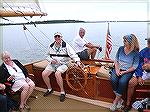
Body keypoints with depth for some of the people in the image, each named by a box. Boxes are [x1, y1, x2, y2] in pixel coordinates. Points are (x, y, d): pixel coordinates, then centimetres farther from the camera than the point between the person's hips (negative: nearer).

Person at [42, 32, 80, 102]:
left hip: (63, 64, -5)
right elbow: (48, 56, 17)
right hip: (53, 64, 5)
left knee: (57, 74, -34)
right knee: (44, 74, -14)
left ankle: (62, 92, -13)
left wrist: (77, 61, -33)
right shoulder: (51, 46, 7)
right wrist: (51, 60, -5)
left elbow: (73, 54, -15)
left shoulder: (66, 46, -8)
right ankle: (49, 89, 12)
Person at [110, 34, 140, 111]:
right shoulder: (121, 48, 3)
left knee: (122, 81, -32)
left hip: (128, 71, -3)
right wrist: (117, 69, -7)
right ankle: (120, 99, -8)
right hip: (118, 69, 3)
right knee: (113, 80, -26)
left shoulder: (135, 53, -7)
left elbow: (134, 67, -7)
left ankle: (115, 101, -12)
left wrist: (124, 72, -15)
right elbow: (116, 60, 8)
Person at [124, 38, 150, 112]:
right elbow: (138, 65, 0)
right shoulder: (143, 52, -2)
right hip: (143, 72, 2)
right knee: (131, 83, -19)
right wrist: (139, 76, -8)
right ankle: (128, 104, -5)